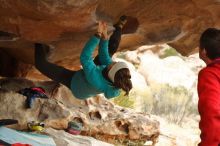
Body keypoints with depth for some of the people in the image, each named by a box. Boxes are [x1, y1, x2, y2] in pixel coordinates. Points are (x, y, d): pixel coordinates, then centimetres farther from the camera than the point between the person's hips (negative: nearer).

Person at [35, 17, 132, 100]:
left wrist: (98, 34, -44)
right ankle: (119, 27, 23)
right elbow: (104, 57, -16)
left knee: (41, 63, -12)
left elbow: (84, 57, -44)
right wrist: (104, 37, -21)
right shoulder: (117, 85, -31)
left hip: (74, 82, -5)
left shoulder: (96, 80, -49)